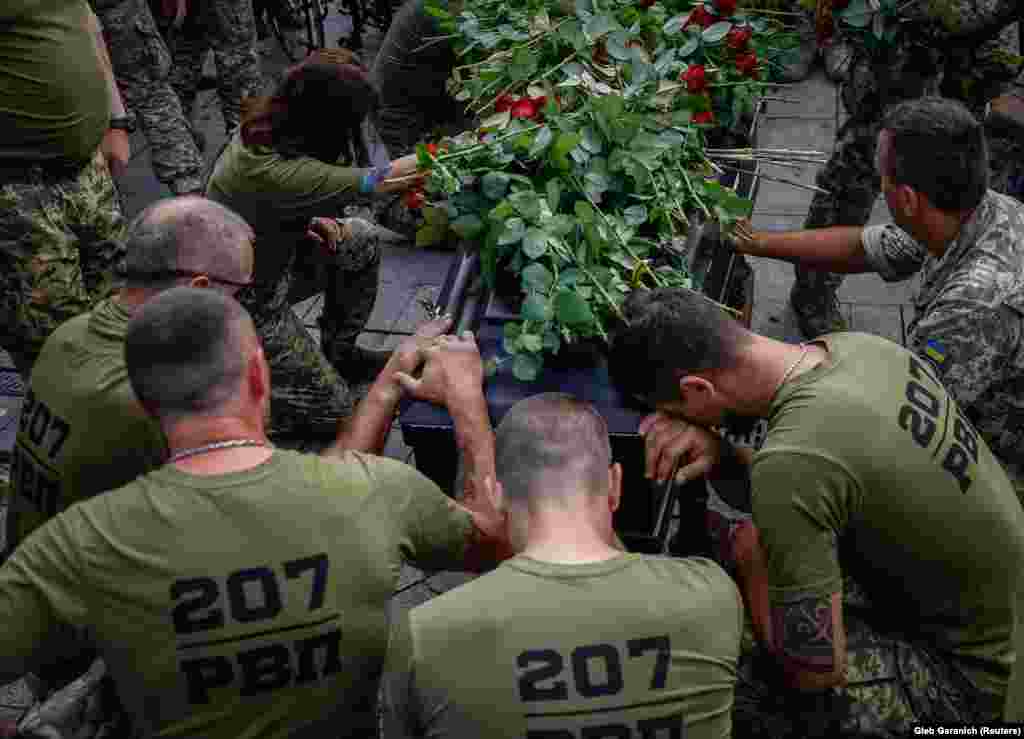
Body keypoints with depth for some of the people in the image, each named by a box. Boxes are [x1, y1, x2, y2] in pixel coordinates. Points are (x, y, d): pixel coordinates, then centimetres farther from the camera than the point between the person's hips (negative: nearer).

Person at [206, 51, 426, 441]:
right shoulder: (268, 170, -37)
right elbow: (385, 178, -32)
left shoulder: (270, 124, -12)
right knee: (334, 407, 0)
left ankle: (339, 354, 22)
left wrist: (315, 218, -5)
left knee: (360, 240, 7)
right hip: (242, 303, -8)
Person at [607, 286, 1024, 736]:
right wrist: (722, 451, -5)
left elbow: (814, 668, -26)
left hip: (968, 677, -9)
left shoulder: (789, 465, -32)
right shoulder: (859, 345, -7)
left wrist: (747, 556, -11)